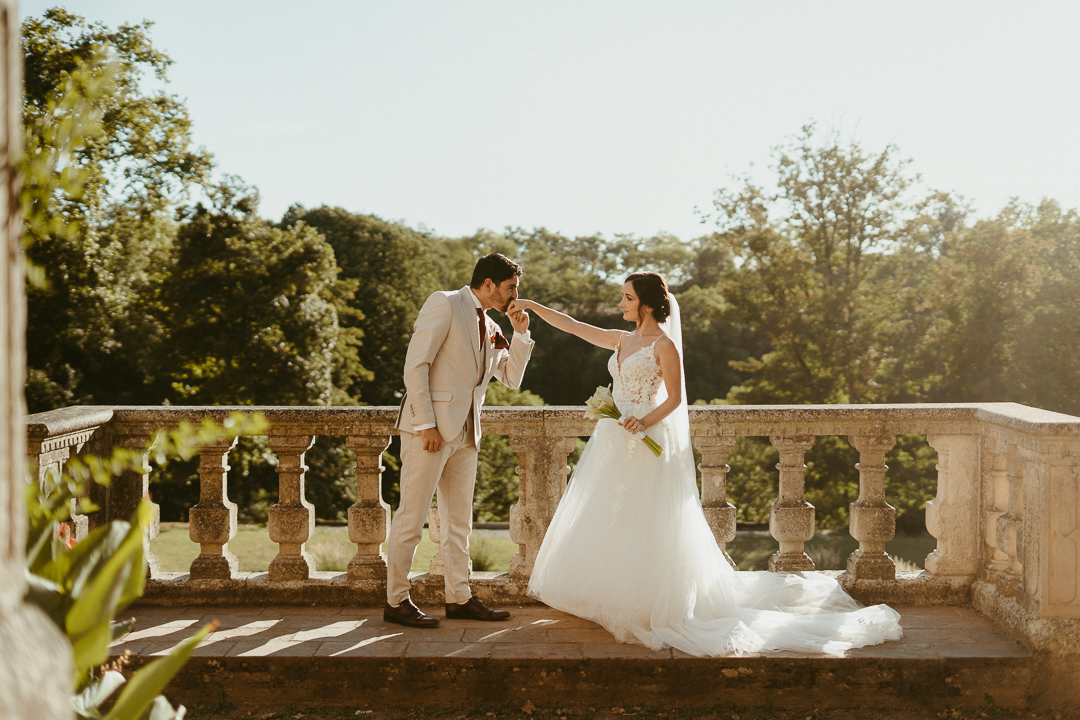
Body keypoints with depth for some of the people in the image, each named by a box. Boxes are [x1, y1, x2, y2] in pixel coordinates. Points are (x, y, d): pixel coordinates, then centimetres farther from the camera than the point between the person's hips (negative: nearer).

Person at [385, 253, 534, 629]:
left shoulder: (489, 327, 18)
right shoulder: (444, 304, -6)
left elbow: (512, 378, 21)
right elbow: (415, 365, -13)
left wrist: (521, 334, 8)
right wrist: (426, 424, -19)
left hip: (465, 431, 8)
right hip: (431, 427, -8)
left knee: (459, 520, 12)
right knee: (412, 517, -4)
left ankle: (459, 598, 20)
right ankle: (396, 602, 3)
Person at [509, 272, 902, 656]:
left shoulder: (664, 344, -9)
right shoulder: (621, 340, 12)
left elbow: (675, 398, -10)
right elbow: (572, 325, 16)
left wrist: (644, 421, -24)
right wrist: (532, 306, 12)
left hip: (648, 442, -8)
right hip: (614, 442, 8)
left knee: (645, 525, -5)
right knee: (609, 523, 10)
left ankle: (650, 606, 3)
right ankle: (618, 601, 19)